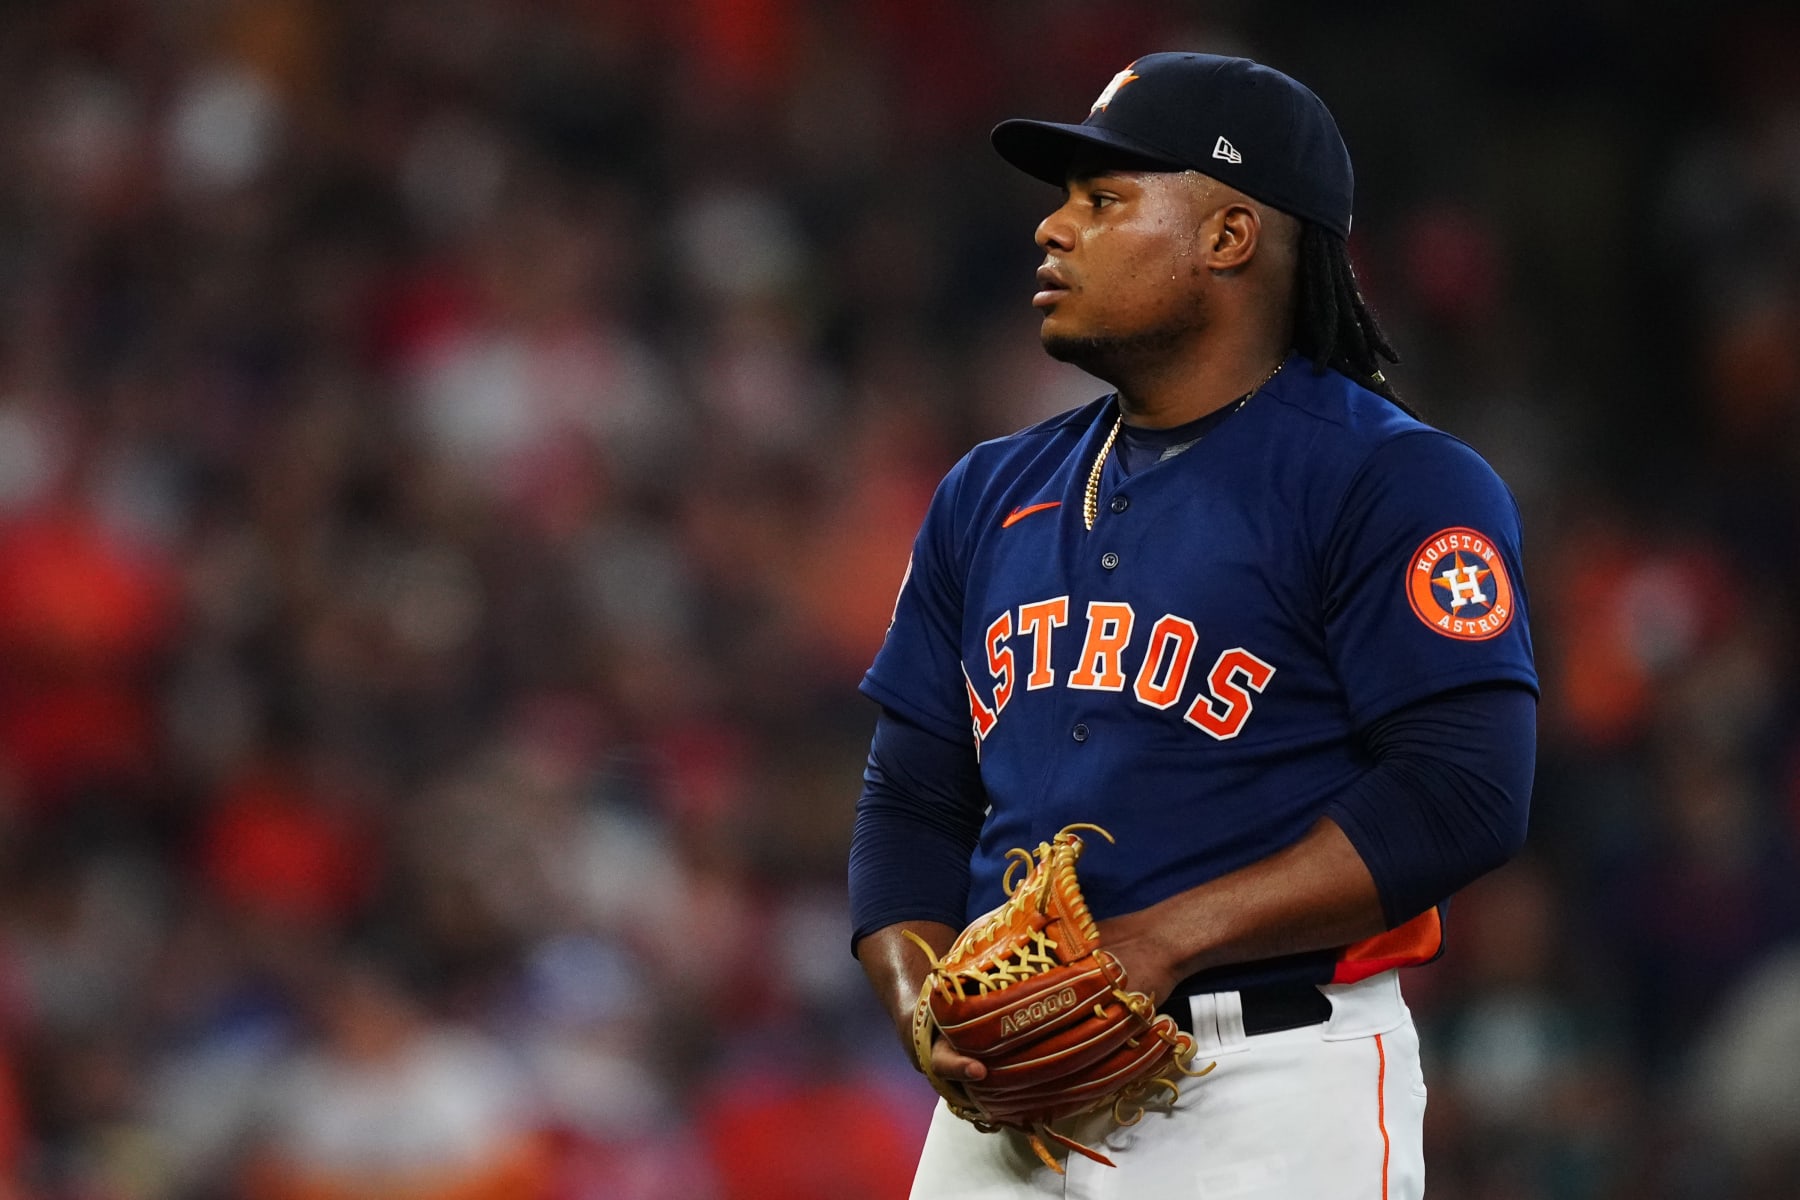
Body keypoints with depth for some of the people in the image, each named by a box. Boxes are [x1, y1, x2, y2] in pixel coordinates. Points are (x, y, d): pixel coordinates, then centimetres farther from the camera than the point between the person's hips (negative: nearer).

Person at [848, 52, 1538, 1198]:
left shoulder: (1394, 484, -3)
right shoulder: (992, 495, 17)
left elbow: (1462, 798, -13)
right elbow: (912, 802, 19)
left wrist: (1162, 942, -19)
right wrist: (922, 1002, -2)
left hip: (1275, 1101, -6)